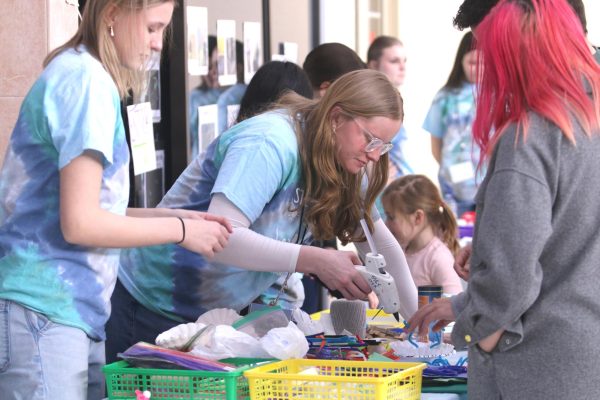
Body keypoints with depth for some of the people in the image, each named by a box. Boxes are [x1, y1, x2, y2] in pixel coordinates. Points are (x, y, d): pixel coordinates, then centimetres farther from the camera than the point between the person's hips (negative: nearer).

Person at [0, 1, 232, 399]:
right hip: (43, 316, -10)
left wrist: (168, 215, 11)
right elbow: (80, 224, -17)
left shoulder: (75, 72, 15)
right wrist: (180, 230, -7)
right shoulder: (87, 80, -13)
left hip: (76, 313, 10)